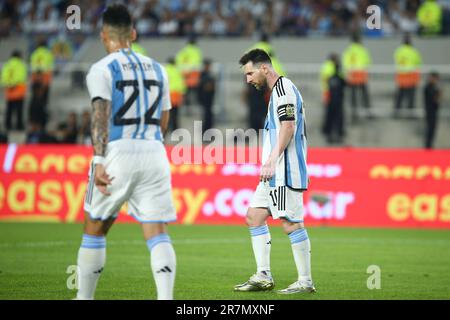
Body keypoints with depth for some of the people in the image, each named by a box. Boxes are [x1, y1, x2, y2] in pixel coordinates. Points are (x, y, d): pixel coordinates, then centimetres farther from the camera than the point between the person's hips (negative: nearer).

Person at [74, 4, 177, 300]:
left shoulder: (102, 69, -1)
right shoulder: (157, 69, 16)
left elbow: (101, 114, -14)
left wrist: (99, 161, -21)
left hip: (119, 153, -4)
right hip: (154, 153, 4)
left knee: (95, 229, 13)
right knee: (157, 233, -2)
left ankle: (84, 298, 19)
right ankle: (166, 299, -19)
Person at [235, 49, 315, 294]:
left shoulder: (283, 87, -10)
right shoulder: (278, 90, 21)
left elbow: (288, 126, -21)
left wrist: (271, 161, -22)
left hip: (285, 171, -11)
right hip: (275, 173, 11)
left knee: (291, 222, -9)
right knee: (254, 216, 10)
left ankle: (305, 282, -6)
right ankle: (263, 277, 9)